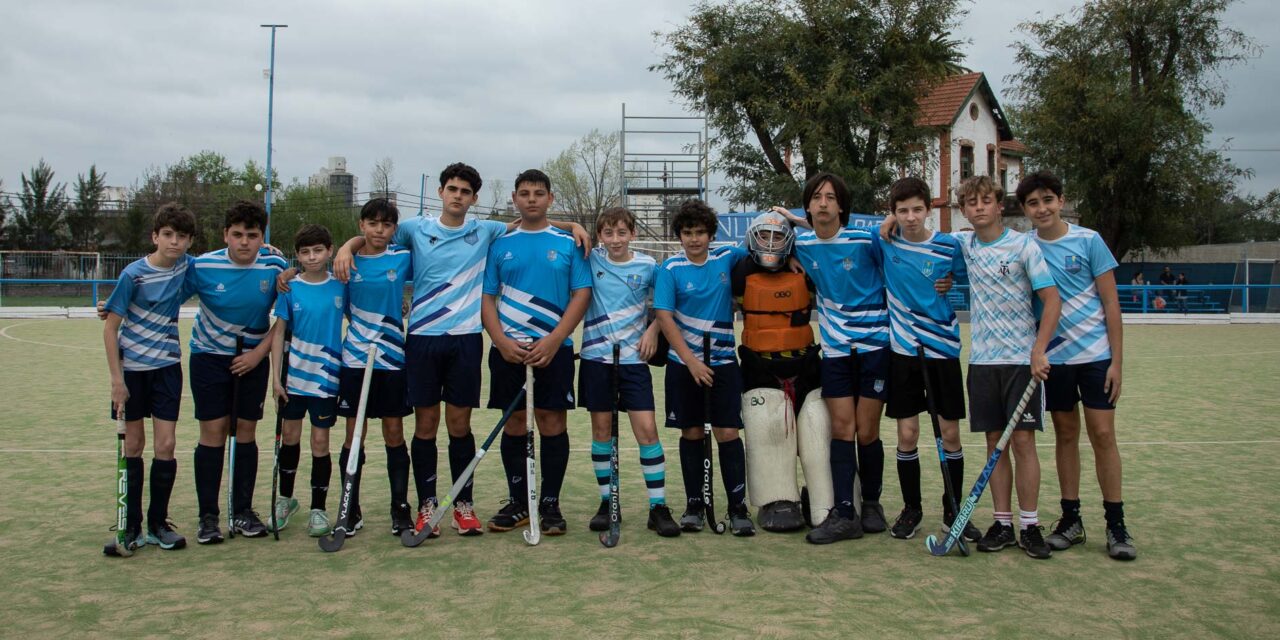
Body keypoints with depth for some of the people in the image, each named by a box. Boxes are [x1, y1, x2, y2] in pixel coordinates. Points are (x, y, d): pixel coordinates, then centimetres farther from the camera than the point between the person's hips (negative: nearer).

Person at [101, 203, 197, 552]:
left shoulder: (186, 265, -3)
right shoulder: (134, 274, -14)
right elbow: (110, 328, -10)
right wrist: (117, 379, -14)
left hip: (167, 366, 3)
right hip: (131, 368, -3)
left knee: (166, 446, -1)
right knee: (133, 446, 5)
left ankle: (158, 524, 11)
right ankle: (131, 526, 15)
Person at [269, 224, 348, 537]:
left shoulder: (340, 285, -3)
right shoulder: (290, 288, -2)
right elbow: (279, 332, 0)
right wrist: (276, 377, -3)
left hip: (327, 375, -1)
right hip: (294, 373, 2)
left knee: (320, 441, 2)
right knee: (289, 435, 13)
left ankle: (318, 508, 15)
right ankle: (286, 498, 33)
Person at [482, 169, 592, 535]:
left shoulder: (567, 243, 4)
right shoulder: (500, 244, 8)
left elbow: (582, 294, 0)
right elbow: (487, 297, 7)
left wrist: (553, 340, -12)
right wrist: (502, 341, -9)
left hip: (554, 347, -1)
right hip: (508, 348, 2)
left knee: (553, 422, -1)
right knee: (514, 423, 6)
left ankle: (550, 504, 10)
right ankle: (518, 504, 16)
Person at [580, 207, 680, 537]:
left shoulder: (647, 266, 0)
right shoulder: (592, 259, 1)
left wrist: (653, 330, -2)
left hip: (633, 358, -1)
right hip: (596, 356, 1)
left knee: (647, 429, -6)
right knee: (601, 428, 7)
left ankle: (658, 506, 1)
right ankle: (606, 502, 19)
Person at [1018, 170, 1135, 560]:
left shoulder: (1089, 240, -4)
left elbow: (1111, 303, -3)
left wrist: (1116, 360, -7)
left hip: (1096, 354, -2)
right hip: (1052, 357, 2)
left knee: (1102, 434, -3)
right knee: (1065, 435, 9)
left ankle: (1116, 525, 7)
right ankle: (1071, 520, 18)